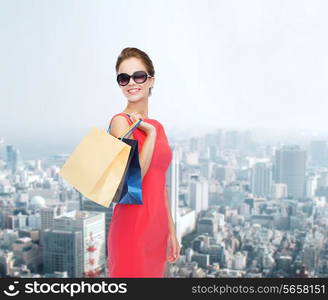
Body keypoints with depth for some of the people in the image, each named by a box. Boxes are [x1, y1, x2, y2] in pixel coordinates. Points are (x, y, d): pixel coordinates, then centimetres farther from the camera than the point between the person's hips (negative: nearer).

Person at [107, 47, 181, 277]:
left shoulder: (157, 126, 11)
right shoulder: (120, 121, -10)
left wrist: (171, 231, 14)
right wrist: (150, 134, -14)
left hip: (158, 228, 7)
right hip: (132, 227, -7)